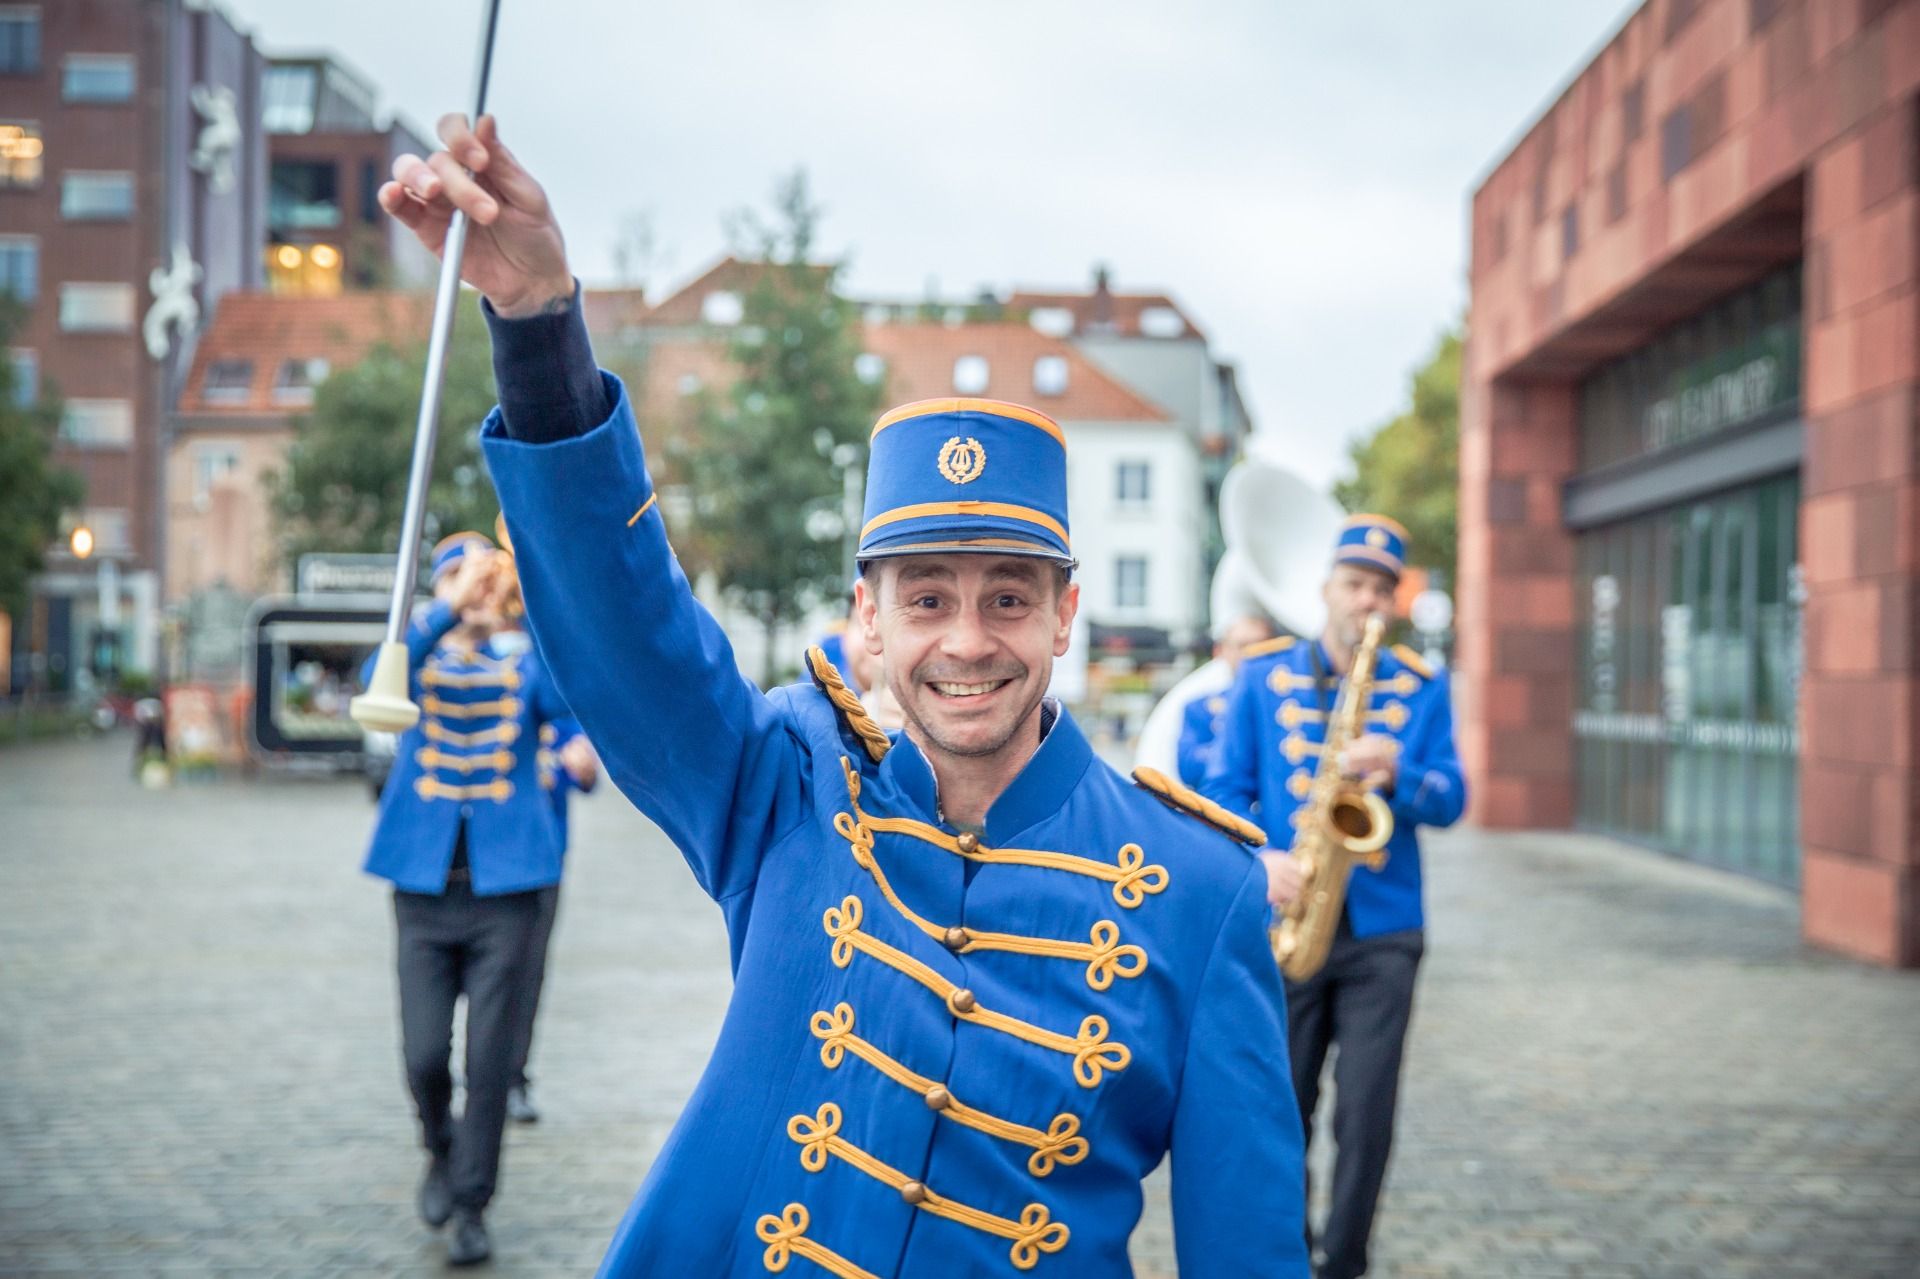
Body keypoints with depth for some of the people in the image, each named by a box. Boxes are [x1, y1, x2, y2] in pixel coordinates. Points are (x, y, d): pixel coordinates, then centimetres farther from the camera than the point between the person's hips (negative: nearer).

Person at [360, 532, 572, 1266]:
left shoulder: (526, 667, 8)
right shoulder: (418, 661, 8)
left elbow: (573, 697, -14)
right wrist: (449, 611, -31)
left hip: (504, 886, -1)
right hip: (424, 888, 1)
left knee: (489, 1058, -1)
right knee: (424, 1054, 1)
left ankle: (471, 1204, 13)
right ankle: (440, 1151, 30)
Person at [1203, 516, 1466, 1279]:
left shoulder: (1421, 688, 6)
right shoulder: (1263, 678, 4)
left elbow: (1451, 802, 1)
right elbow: (1225, 789, 2)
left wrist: (1398, 773, -20)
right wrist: (1258, 860, -15)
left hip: (1383, 930, 0)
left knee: (1366, 1111, -3)